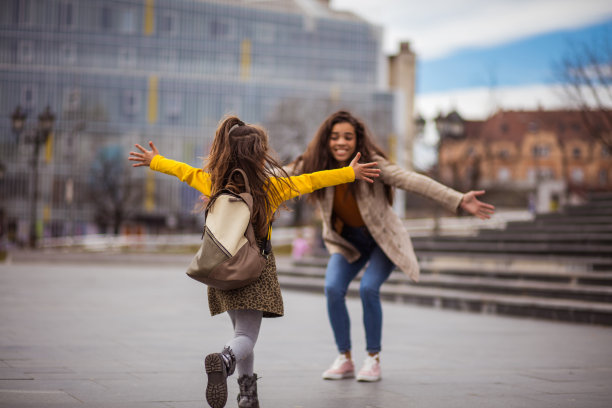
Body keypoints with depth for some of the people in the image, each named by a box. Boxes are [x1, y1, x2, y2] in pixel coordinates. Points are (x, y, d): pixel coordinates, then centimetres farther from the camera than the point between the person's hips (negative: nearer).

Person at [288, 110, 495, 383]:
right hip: (347, 242, 3)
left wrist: (459, 201, -39)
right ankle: (344, 360, 0)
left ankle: (373, 359, -4)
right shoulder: (313, 168, -13)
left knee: (368, 288, -23)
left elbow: (413, 181, -31)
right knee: (333, 289, -18)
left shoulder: (372, 164, -22)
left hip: (384, 240, -3)